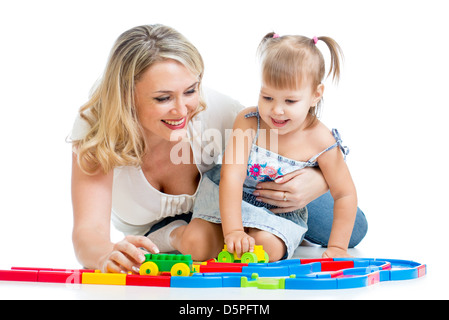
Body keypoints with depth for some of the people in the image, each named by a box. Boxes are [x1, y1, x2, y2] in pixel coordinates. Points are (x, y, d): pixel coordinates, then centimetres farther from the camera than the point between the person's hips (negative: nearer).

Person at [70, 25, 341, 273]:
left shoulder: (214, 110, -34)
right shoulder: (96, 129, -34)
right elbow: (89, 230, -42)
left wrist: (318, 181, -49)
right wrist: (108, 255, -67)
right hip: (144, 232, -1)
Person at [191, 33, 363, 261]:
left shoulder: (322, 142, -20)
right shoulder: (248, 123, -22)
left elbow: (345, 194, -8)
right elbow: (232, 177, -27)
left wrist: (337, 247, -10)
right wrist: (233, 231, -38)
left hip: (282, 212, 0)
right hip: (232, 198, 0)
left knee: (266, 247, -29)